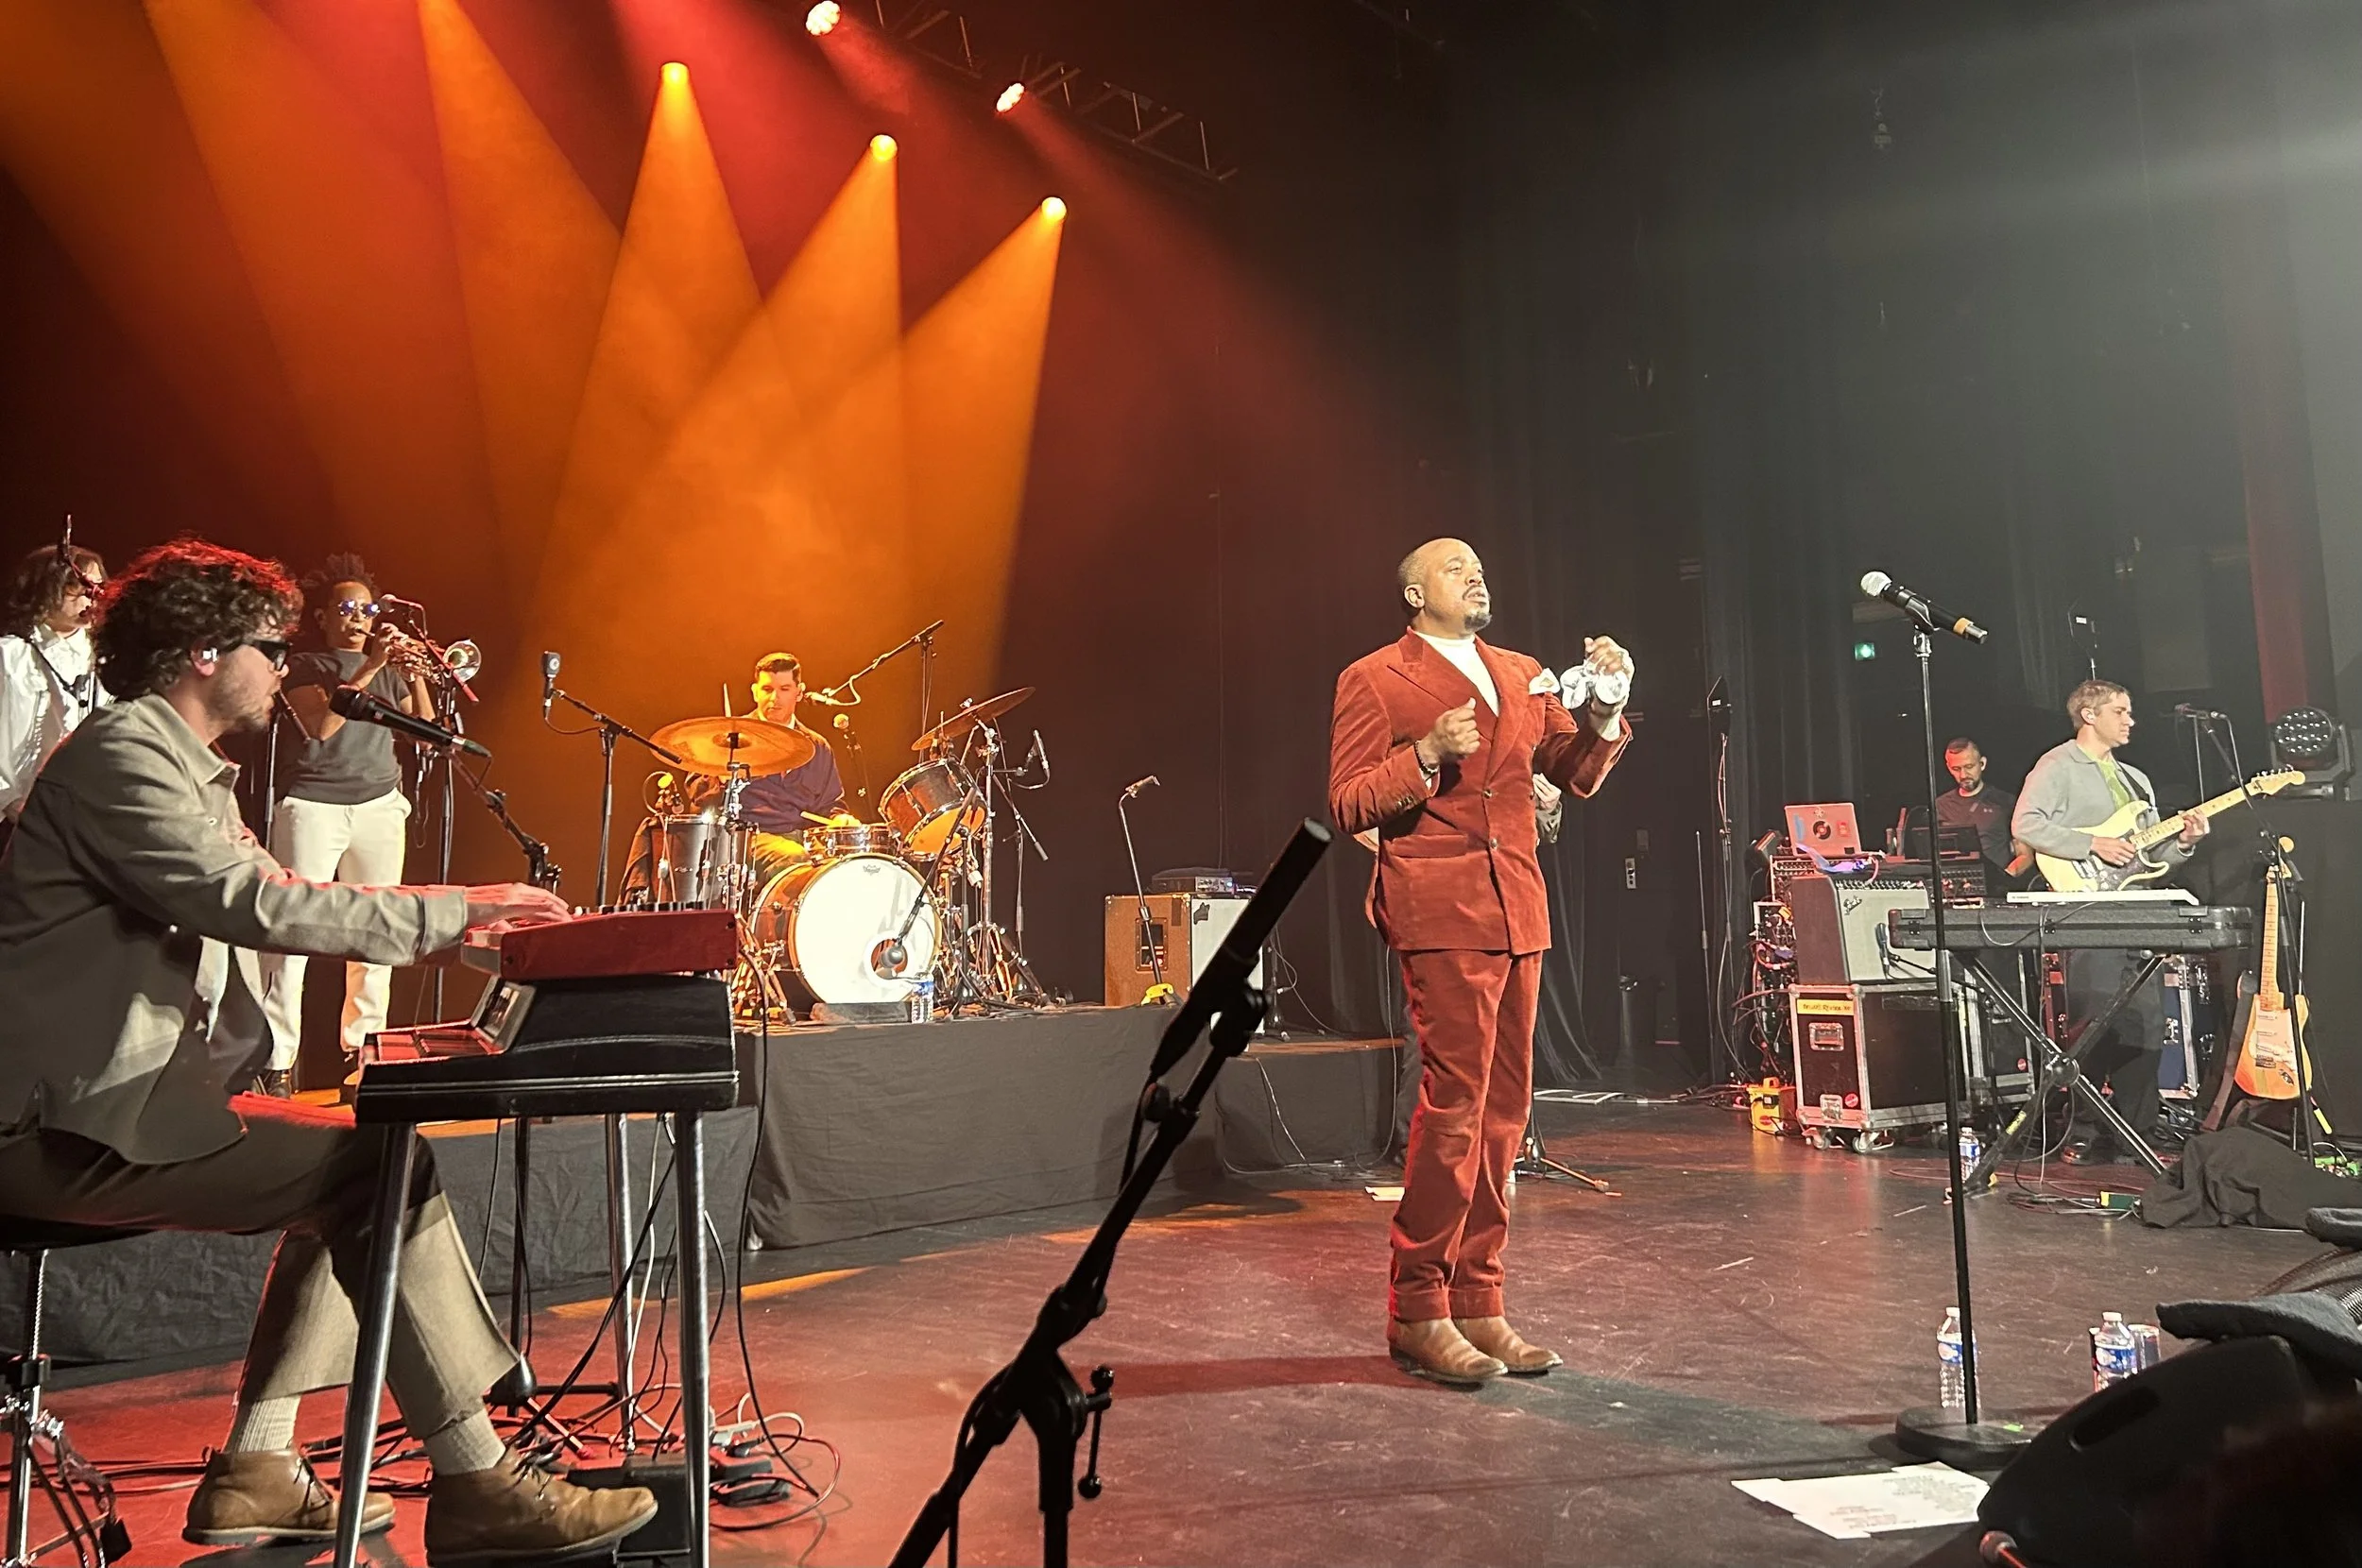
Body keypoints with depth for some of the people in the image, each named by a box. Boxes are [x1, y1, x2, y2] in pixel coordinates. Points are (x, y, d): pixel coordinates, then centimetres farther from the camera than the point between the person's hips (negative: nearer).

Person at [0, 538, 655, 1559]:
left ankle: (256, 1470, 12)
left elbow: (266, 891, 19)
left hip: (128, 1095, 11)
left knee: (359, 1162, 14)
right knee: (387, 1167, -17)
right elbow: (248, 902, -26)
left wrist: (459, 913, 8)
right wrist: (448, 914, -21)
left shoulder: (178, 765, 20)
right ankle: (474, 1484, -14)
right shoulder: (122, 753, -13)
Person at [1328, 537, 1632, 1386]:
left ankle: (1477, 1303, 17)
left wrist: (1605, 707, 1)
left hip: (1517, 914, 7)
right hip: (1441, 911, -7)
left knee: (1503, 1110, 8)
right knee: (1453, 1104, -11)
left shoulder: (1522, 674, 20)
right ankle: (1417, 1313, 0)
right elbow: (1347, 805, -4)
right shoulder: (1373, 680, 2)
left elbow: (1578, 773, 18)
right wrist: (1427, 754, -17)